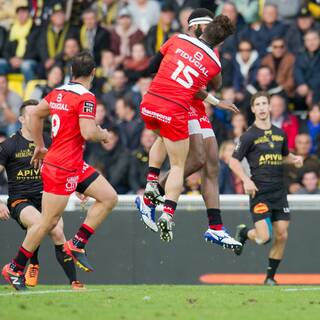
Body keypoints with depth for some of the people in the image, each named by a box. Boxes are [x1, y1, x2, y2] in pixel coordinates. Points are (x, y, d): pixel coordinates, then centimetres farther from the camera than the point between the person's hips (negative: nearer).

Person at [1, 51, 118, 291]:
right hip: (62, 167, -9)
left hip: (74, 165, 9)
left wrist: (40, 146, 27)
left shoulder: (59, 92, 9)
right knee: (49, 221, -3)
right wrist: (103, 134, -3)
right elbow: (88, 133, -25)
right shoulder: (86, 97, -16)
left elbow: (36, 114, 20)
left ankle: (76, 244, 8)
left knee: (109, 198, 6)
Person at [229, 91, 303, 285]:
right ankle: (243, 233, 21)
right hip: (260, 193, -5)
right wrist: (246, 180, -17)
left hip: (280, 193, 5)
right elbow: (234, 161, -3)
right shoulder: (249, 136, -5)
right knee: (264, 237, -14)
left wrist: (295, 159, 4)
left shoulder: (280, 134, 11)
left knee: (282, 236, -1)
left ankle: (270, 277, 14)